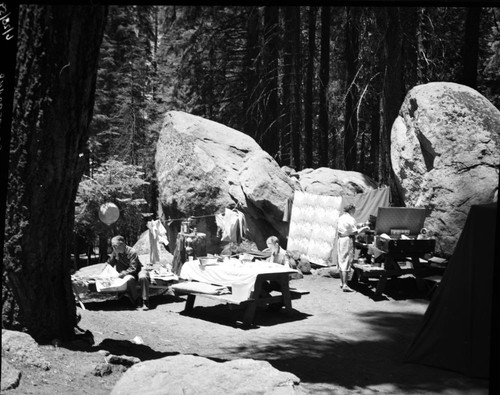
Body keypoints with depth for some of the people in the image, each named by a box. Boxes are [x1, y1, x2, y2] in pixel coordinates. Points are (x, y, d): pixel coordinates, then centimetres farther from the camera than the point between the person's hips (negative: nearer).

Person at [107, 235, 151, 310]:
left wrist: (122, 274, -28)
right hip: (127, 274, 2)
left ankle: (145, 302, -27)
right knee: (129, 279, -37)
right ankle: (136, 300, -21)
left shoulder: (132, 252, -18)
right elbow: (109, 265, 12)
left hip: (138, 270, -2)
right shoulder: (115, 253, -2)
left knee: (143, 277, -38)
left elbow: (133, 269, -20)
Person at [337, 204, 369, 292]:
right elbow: (355, 232, -16)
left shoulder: (341, 218, 11)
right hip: (348, 240, -8)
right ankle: (345, 285, -5)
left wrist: (357, 226, 19)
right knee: (346, 262, -5)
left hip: (340, 239, 8)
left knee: (341, 262, 15)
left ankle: (342, 282, 25)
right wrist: (363, 228, -2)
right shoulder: (350, 219, -14)